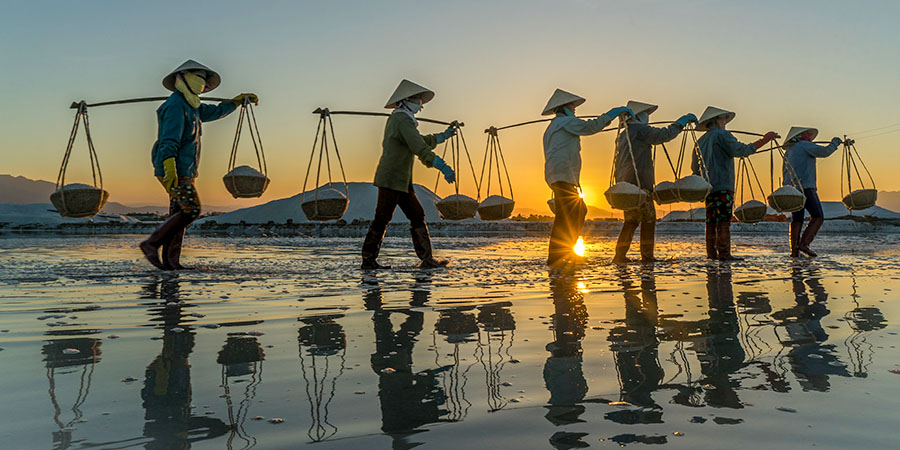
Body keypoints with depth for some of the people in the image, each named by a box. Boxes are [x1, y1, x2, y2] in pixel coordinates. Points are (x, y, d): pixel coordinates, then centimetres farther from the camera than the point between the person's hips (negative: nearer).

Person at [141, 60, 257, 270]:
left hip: (182, 171, 10)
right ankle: (151, 244, -10)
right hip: (175, 171, -10)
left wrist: (240, 99, 39)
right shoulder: (176, 105, -12)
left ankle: (170, 261, 6)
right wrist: (170, 170, -32)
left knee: (178, 213, 6)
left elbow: (215, 112, 37)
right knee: (191, 210, -15)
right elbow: (169, 141, -22)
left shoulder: (191, 106, 19)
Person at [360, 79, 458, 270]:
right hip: (392, 179, -10)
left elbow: (419, 141, 31)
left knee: (417, 215, 8)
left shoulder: (396, 119, 20)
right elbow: (420, 148, -23)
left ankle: (427, 259, 8)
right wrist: (442, 166, -27)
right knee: (382, 218, -4)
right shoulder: (403, 120, -12)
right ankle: (368, 260, 4)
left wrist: (443, 136, 32)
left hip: (401, 181, 10)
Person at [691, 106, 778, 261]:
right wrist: (763, 141, -13)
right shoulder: (722, 134, -2)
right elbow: (739, 150, -15)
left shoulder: (700, 141, 21)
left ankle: (711, 252, 6)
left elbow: (694, 168, 24)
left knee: (711, 220, 7)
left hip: (708, 187, 8)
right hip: (722, 186, -8)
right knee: (724, 220, -10)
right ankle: (724, 254, -14)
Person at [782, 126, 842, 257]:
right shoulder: (804, 145, -1)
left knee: (796, 219, 6)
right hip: (805, 187, -8)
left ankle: (794, 250, -3)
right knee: (818, 217, -4)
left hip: (791, 189, 8)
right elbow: (825, 152, -8)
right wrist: (834, 143, 10)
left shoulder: (788, 152, 23)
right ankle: (804, 244, -17)